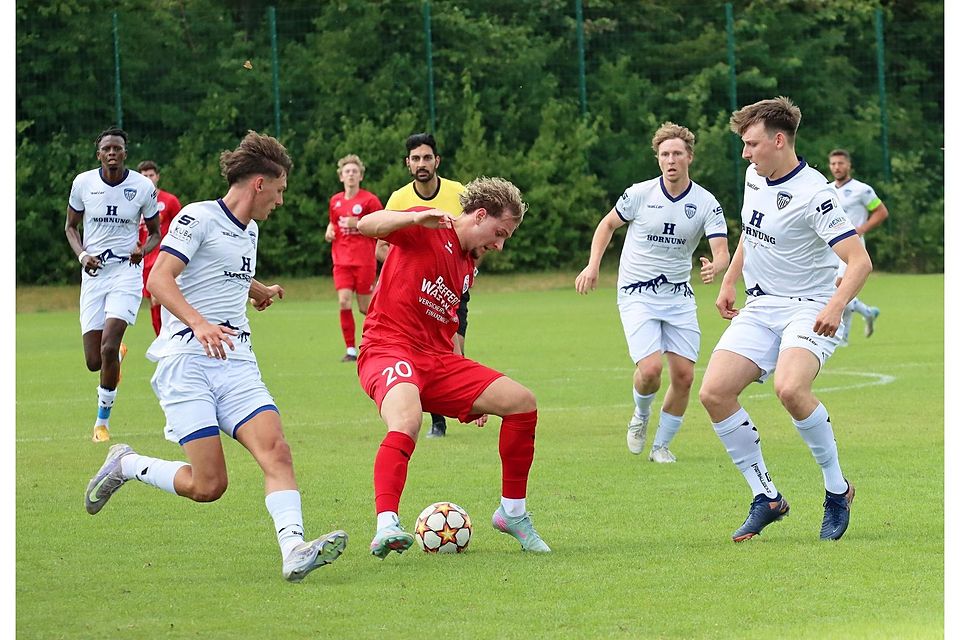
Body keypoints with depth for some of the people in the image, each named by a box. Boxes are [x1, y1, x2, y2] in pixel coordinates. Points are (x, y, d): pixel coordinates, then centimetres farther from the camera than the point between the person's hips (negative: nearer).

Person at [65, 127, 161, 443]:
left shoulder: (143, 187, -3)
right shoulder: (83, 183, 0)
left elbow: (155, 232, 10)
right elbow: (70, 226, 13)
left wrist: (143, 250, -12)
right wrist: (82, 255, -6)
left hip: (126, 272, -2)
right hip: (94, 274, 2)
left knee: (108, 348, -19)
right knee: (94, 361, 0)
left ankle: (102, 419, -2)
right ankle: (119, 351, 40)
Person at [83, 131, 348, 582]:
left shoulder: (249, 231, 21)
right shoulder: (198, 218, -5)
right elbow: (159, 280, -19)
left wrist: (263, 291, 60)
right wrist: (198, 323, -33)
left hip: (237, 364, 7)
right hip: (187, 364, -7)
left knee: (275, 450, -19)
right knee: (208, 486, -14)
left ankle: (294, 549, -32)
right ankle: (126, 466, 12)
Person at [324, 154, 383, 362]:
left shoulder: (369, 200, -5)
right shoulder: (335, 201, 11)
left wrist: (358, 224, -17)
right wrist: (330, 230, 5)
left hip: (364, 261, -4)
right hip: (342, 259, 4)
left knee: (365, 307, 0)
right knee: (344, 302, -10)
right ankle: (350, 350, -5)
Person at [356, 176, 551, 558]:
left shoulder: (467, 268, 22)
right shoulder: (428, 231, -2)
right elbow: (366, 225, -18)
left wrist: (472, 395, 28)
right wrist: (418, 218, -35)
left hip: (437, 359, 8)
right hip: (389, 349, -8)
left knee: (522, 402, -1)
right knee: (407, 422, -38)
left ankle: (512, 512, 11)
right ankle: (386, 527, -45)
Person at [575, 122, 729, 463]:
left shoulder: (706, 203, -6)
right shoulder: (640, 194, -6)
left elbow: (722, 251, -13)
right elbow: (608, 224, 10)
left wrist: (715, 266, -36)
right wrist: (593, 265, 0)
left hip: (679, 295, 2)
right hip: (637, 294, -2)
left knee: (683, 375, -4)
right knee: (650, 368, -20)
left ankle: (661, 445, 16)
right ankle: (640, 417, 13)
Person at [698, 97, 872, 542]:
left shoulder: (813, 194, -19)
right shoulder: (754, 176, 6)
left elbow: (860, 261, -24)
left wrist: (836, 306, -39)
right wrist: (729, 281, 23)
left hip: (808, 309, -8)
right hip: (760, 308, 8)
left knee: (790, 388, -34)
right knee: (713, 392, -10)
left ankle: (837, 488, -13)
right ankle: (766, 498, 2)